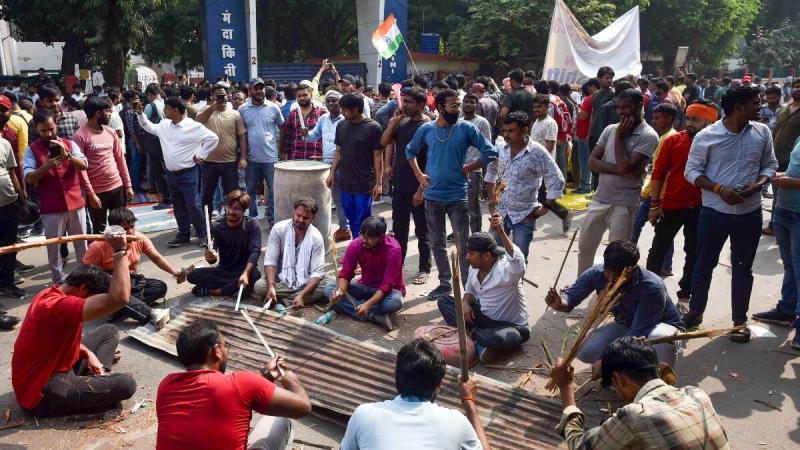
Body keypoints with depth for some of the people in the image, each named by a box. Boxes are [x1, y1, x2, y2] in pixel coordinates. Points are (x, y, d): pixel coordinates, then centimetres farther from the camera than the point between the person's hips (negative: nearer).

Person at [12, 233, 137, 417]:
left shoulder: (50, 294, 3)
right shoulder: (58, 306, -30)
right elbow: (120, 298, -42)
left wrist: (88, 353, 3)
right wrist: (120, 251, -35)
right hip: (43, 393, -10)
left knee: (109, 331, 13)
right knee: (126, 384, -21)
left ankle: (94, 379, 1)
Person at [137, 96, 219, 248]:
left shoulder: (193, 126, -13)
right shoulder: (164, 125, 7)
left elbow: (213, 138, -12)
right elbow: (149, 127, 26)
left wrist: (201, 155, -11)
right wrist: (140, 113, 15)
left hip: (188, 174, -6)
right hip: (171, 174, 7)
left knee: (192, 206, -6)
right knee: (178, 207, 14)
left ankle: (202, 234, 10)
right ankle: (183, 234, 25)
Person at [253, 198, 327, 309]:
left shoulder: (316, 237, -15)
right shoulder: (278, 229, -13)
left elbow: (317, 272, -20)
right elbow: (270, 260, -16)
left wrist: (301, 295, -35)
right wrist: (271, 287, -33)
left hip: (306, 282, 0)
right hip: (281, 279, 0)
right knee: (259, 287, -28)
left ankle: (281, 301, -21)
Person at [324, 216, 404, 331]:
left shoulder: (393, 250, -25)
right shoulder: (355, 245, -15)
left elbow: (387, 285, -27)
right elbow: (345, 274, -11)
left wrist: (368, 304, -40)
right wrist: (340, 291, -34)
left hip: (387, 290, -4)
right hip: (365, 286, 4)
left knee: (395, 301, -39)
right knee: (329, 288, -18)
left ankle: (345, 309, -24)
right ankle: (375, 316, -26)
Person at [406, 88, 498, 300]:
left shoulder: (466, 128, -7)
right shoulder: (426, 129, 1)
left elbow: (490, 153, -6)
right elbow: (410, 151, 17)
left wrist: (467, 169, -6)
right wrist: (419, 174, 6)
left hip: (457, 197, -3)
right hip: (432, 196, 4)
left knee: (463, 245, -2)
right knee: (437, 243, 14)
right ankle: (445, 283, 29)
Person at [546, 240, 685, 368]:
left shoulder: (652, 288, -35)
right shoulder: (597, 273, -23)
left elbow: (638, 333, -35)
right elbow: (571, 296, -16)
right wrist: (560, 303, -42)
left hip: (662, 325, -4)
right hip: (625, 326, 4)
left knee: (659, 338, -40)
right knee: (586, 352, -18)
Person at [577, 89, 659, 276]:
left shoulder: (648, 136, -10)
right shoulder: (610, 129, 7)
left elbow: (627, 167, -20)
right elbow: (592, 161, 0)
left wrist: (620, 136, -11)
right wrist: (617, 169, -15)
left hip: (624, 203, -6)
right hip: (599, 198, 6)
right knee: (584, 247, 16)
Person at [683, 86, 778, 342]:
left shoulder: (762, 132, -1)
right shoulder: (707, 136, -11)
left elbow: (770, 165, 8)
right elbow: (692, 171, -6)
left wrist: (759, 184, -13)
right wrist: (719, 189, -20)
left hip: (749, 213, 2)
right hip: (715, 211, -2)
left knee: (743, 268, 12)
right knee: (704, 264, 11)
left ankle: (739, 320, 26)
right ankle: (695, 311, 31)